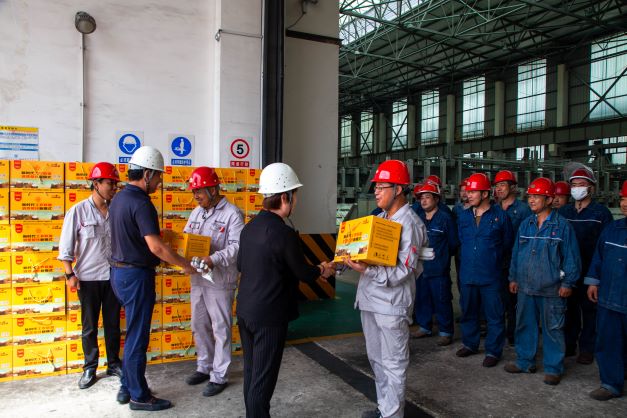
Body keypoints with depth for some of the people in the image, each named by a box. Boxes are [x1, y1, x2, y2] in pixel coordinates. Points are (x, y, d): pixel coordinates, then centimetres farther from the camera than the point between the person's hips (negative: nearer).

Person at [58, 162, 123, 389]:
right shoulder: (78, 211, -7)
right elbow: (66, 246, -5)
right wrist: (70, 274, -9)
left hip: (113, 276, 3)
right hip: (88, 278, -3)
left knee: (113, 323, 13)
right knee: (89, 326, 9)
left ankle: (114, 364, 27)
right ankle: (90, 368, 24)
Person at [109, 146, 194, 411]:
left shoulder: (119, 198, 9)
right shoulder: (141, 203, -20)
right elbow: (155, 247, -28)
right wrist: (185, 265, -17)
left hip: (119, 271, 10)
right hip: (136, 275, -9)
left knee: (134, 333, 20)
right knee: (137, 337, 3)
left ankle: (126, 388, 31)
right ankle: (139, 396, 17)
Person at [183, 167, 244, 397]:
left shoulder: (232, 214, -12)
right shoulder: (197, 212, 12)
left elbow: (237, 246, -21)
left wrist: (214, 260, -32)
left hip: (219, 281, -7)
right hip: (197, 278, 8)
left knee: (220, 329, 4)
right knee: (199, 326, 18)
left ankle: (219, 376, 17)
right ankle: (204, 367, 35)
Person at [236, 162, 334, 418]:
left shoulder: (249, 227, 2)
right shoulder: (284, 234, -21)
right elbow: (303, 272, -11)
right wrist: (322, 271, 10)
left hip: (244, 311, 8)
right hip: (269, 316, -8)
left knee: (251, 372, 20)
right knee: (263, 378, 6)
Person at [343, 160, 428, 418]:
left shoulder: (410, 224, -14)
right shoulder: (378, 218, 11)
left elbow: (402, 271, -19)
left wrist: (366, 271, -28)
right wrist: (351, 259, -1)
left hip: (391, 304, -8)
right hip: (370, 299, 9)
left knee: (393, 363, 5)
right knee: (376, 358, 20)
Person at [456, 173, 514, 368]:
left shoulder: (500, 215, -6)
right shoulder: (464, 216, 7)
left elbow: (508, 243, 3)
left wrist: (492, 256, 6)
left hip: (491, 275, -4)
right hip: (467, 273, 5)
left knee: (494, 315, 4)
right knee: (468, 311, 16)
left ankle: (493, 351, 18)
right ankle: (470, 344, 33)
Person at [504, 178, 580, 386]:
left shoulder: (562, 226, -8)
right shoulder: (525, 224, 7)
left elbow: (571, 257, -6)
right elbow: (516, 252, 13)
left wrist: (567, 283, -8)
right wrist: (513, 277, 13)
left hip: (552, 290, -5)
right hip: (526, 287, 5)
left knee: (552, 329, 5)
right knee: (525, 325, 14)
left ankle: (553, 368, 19)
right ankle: (524, 361, 29)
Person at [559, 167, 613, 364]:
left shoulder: (601, 212, -3)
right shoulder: (563, 212, 8)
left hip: (590, 271, -3)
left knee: (589, 309, 7)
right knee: (569, 308, 12)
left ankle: (587, 348, 19)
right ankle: (568, 344, 25)